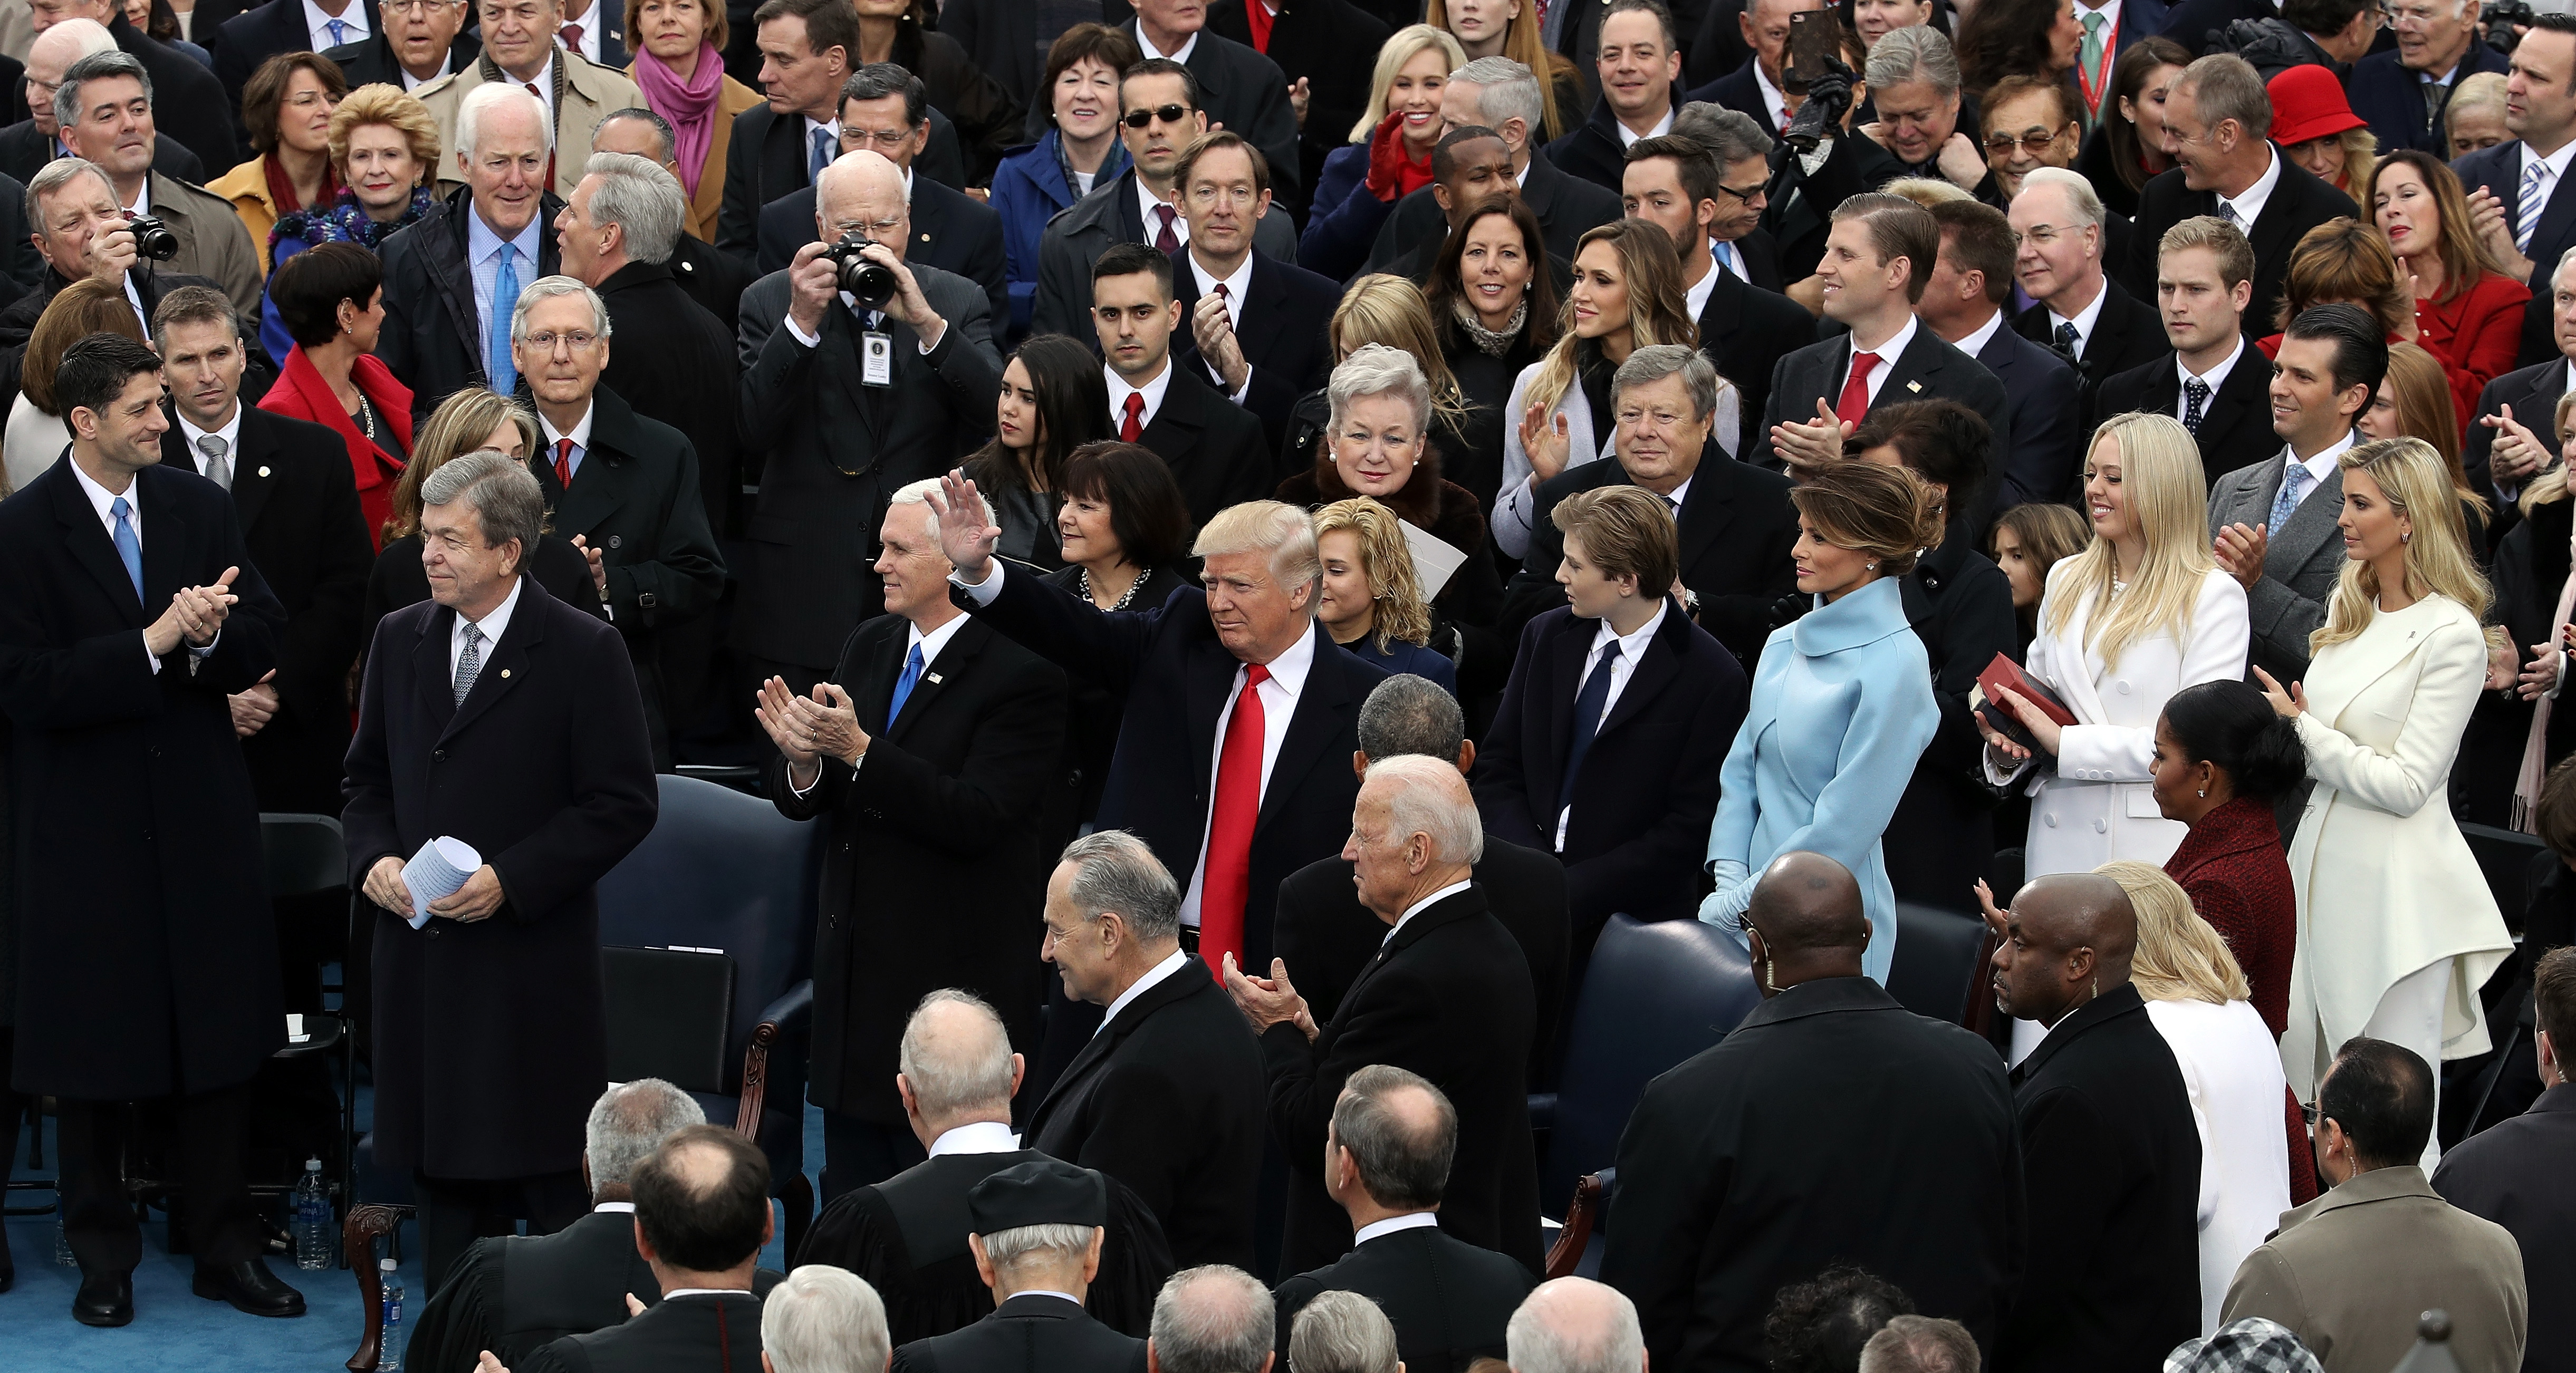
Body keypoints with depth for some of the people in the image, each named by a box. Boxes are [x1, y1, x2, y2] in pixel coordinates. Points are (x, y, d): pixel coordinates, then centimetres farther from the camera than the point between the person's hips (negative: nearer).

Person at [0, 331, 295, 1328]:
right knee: (93, 1054, 5)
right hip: (86, 825, -4)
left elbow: (265, 641, 5)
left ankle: (225, 1248, 17)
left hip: (201, 810, 4)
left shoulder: (198, 508, 5)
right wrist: (153, 643, -23)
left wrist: (208, 637, -17)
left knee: (218, 1039, 7)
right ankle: (103, 1257, 18)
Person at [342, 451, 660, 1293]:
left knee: (552, 1179, -2)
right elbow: (368, 776, 18)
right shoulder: (400, 639, 9)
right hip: (421, 958, 5)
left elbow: (623, 806, -8)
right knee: (444, 1174, 9)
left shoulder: (584, 653, -7)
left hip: (534, 962, -5)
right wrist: (375, 858, -3)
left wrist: (510, 880, -16)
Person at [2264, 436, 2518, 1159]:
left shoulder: (2451, 635, -12)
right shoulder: (2347, 606, 11)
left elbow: (2406, 785, -16)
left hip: (2395, 878, -8)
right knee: (2310, 1084, 8)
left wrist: (2302, 729, -12)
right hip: (2322, 857, 8)